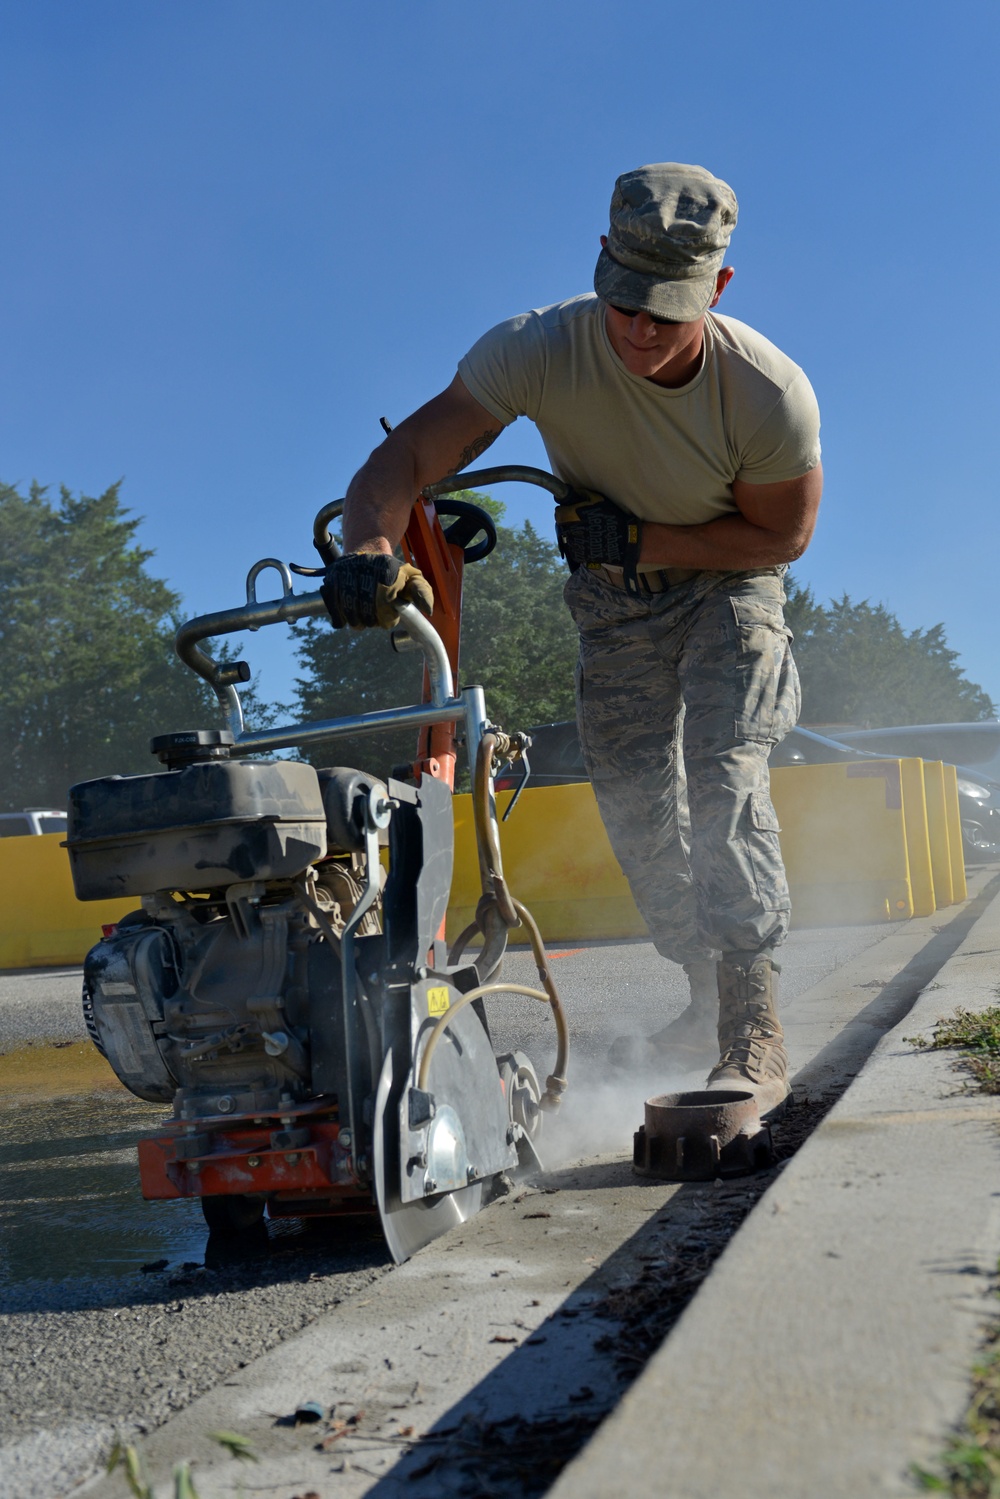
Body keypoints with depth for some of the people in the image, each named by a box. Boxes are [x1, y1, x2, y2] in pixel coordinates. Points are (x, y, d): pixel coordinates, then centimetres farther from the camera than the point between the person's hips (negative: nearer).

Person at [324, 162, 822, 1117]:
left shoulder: (770, 392, -31)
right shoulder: (541, 350, -31)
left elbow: (782, 535, -16)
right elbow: (405, 457, -37)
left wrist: (636, 540, -27)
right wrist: (369, 545, -59)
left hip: (726, 581, -2)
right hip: (612, 600, 3)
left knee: (722, 776, -21)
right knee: (635, 812, 4)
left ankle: (754, 1040, -17)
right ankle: (710, 1003, 24)